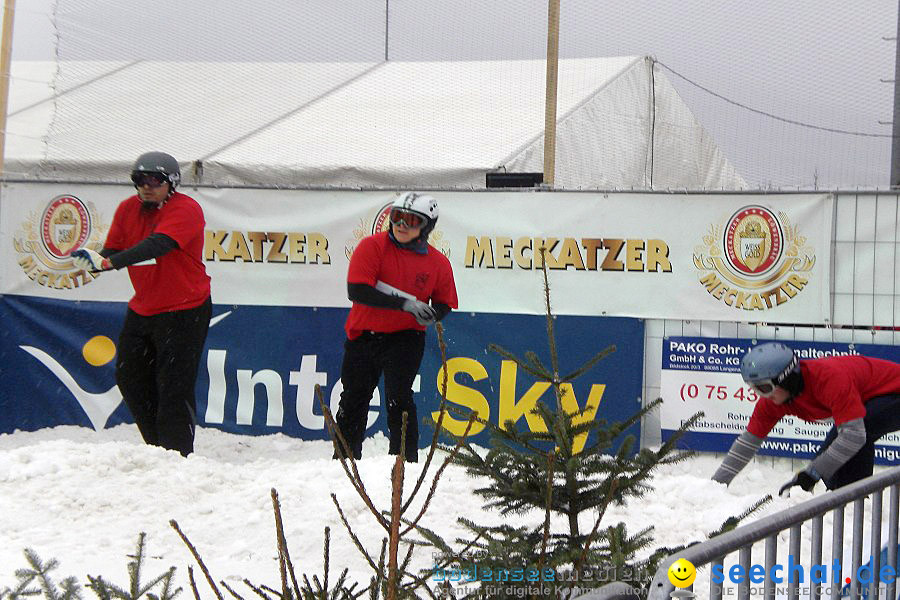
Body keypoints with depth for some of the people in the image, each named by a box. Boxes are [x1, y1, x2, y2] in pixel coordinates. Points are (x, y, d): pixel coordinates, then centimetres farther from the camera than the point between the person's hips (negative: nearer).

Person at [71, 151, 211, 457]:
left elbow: (158, 245, -34)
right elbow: (113, 250, 2)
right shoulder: (128, 209, 2)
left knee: (174, 386, -11)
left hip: (183, 311, -8)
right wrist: (92, 259, -23)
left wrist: (109, 261, -45)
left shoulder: (186, 210, -19)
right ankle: (157, 446, 29)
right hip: (142, 309, 8)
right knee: (130, 377, 14)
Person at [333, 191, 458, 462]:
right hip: (363, 335, 1)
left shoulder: (437, 262, -4)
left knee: (398, 397, -16)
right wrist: (404, 303, -27)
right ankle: (344, 458, 34)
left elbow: (445, 303, 9)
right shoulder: (372, 246, -11)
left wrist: (432, 314, -16)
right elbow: (357, 290, -21)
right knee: (353, 400, 14)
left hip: (405, 338, -1)